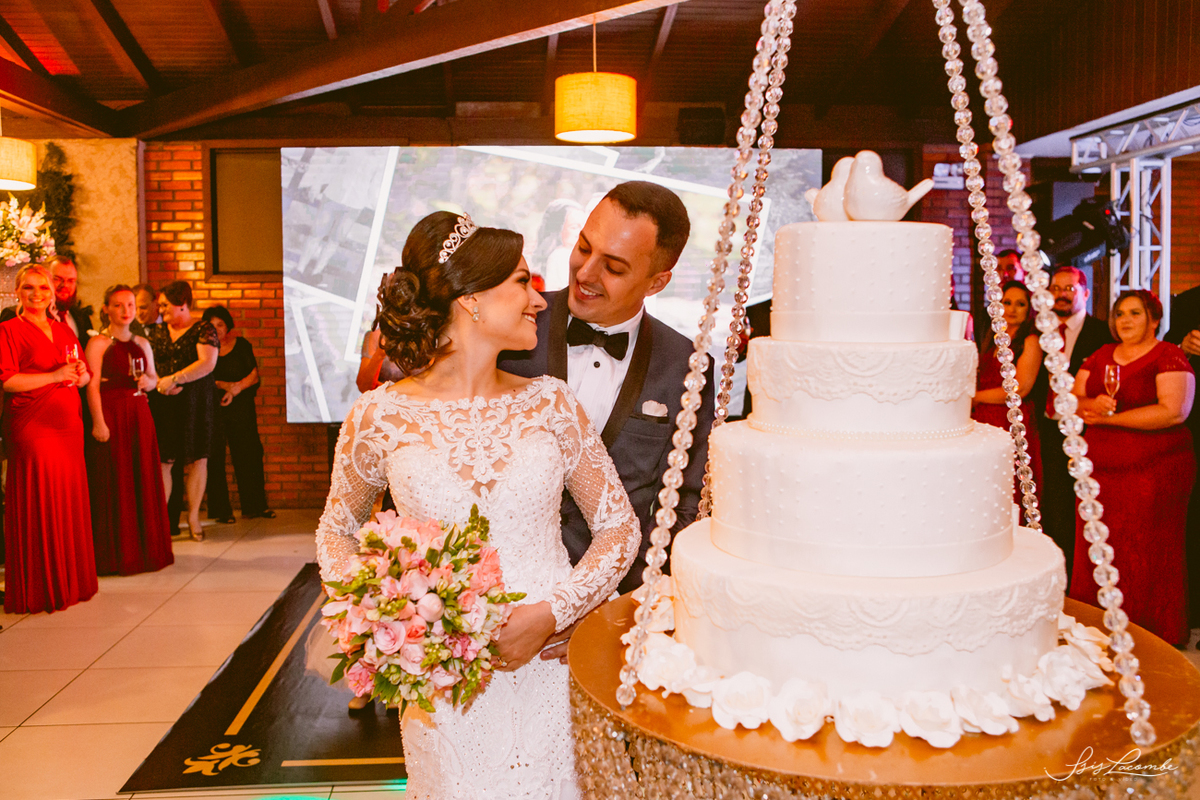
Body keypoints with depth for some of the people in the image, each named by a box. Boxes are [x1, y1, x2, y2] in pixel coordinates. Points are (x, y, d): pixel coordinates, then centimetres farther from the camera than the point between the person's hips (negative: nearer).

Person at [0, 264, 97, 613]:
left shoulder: (65, 331, 18)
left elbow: (85, 376, 20)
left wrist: (80, 373, -2)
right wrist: (54, 376, -14)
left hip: (68, 427, 6)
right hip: (33, 428, -6)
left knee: (70, 503, 6)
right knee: (38, 508, -5)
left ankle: (71, 580, 15)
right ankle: (38, 590, 3)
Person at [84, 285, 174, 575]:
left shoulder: (142, 344, 15)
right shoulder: (98, 343, -3)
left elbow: (153, 378, 22)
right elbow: (93, 385, -10)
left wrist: (149, 382, -2)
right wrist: (99, 422, -18)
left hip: (139, 415, 6)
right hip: (110, 415, -6)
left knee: (143, 481, 7)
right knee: (113, 483, -3)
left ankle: (144, 549, 16)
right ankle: (114, 554, 4)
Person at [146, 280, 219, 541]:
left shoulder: (204, 330, 0)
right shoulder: (157, 332, 16)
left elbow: (207, 364, -13)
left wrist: (174, 379, -16)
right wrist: (158, 383, -6)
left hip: (194, 403, -3)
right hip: (162, 404, 3)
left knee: (197, 459, 0)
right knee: (162, 461, -2)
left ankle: (193, 516, 11)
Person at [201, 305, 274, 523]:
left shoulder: (241, 345, 8)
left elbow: (254, 374, 3)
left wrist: (236, 388, -12)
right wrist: (223, 385, -14)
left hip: (241, 408, 1)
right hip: (212, 409, -1)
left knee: (249, 456, 2)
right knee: (214, 459, -3)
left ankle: (255, 506, 11)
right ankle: (220, 510, 6)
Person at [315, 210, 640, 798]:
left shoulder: (550, 402, -1)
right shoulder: (381, 416, -4)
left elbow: (620, 527, 3)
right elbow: (336, 531, 11)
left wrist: (552, 613, -11)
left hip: (549, 670, 1)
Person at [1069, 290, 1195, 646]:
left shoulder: (1170, 357, -4)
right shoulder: (1101, 356, 14)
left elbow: (1173, 411, -17)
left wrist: (1108, 417, -13)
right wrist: (1092, 404, -12)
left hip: (1153, 472, -5)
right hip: (1100, 468, 5)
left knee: (1146, 560, 0)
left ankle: (1152, 640, 14)